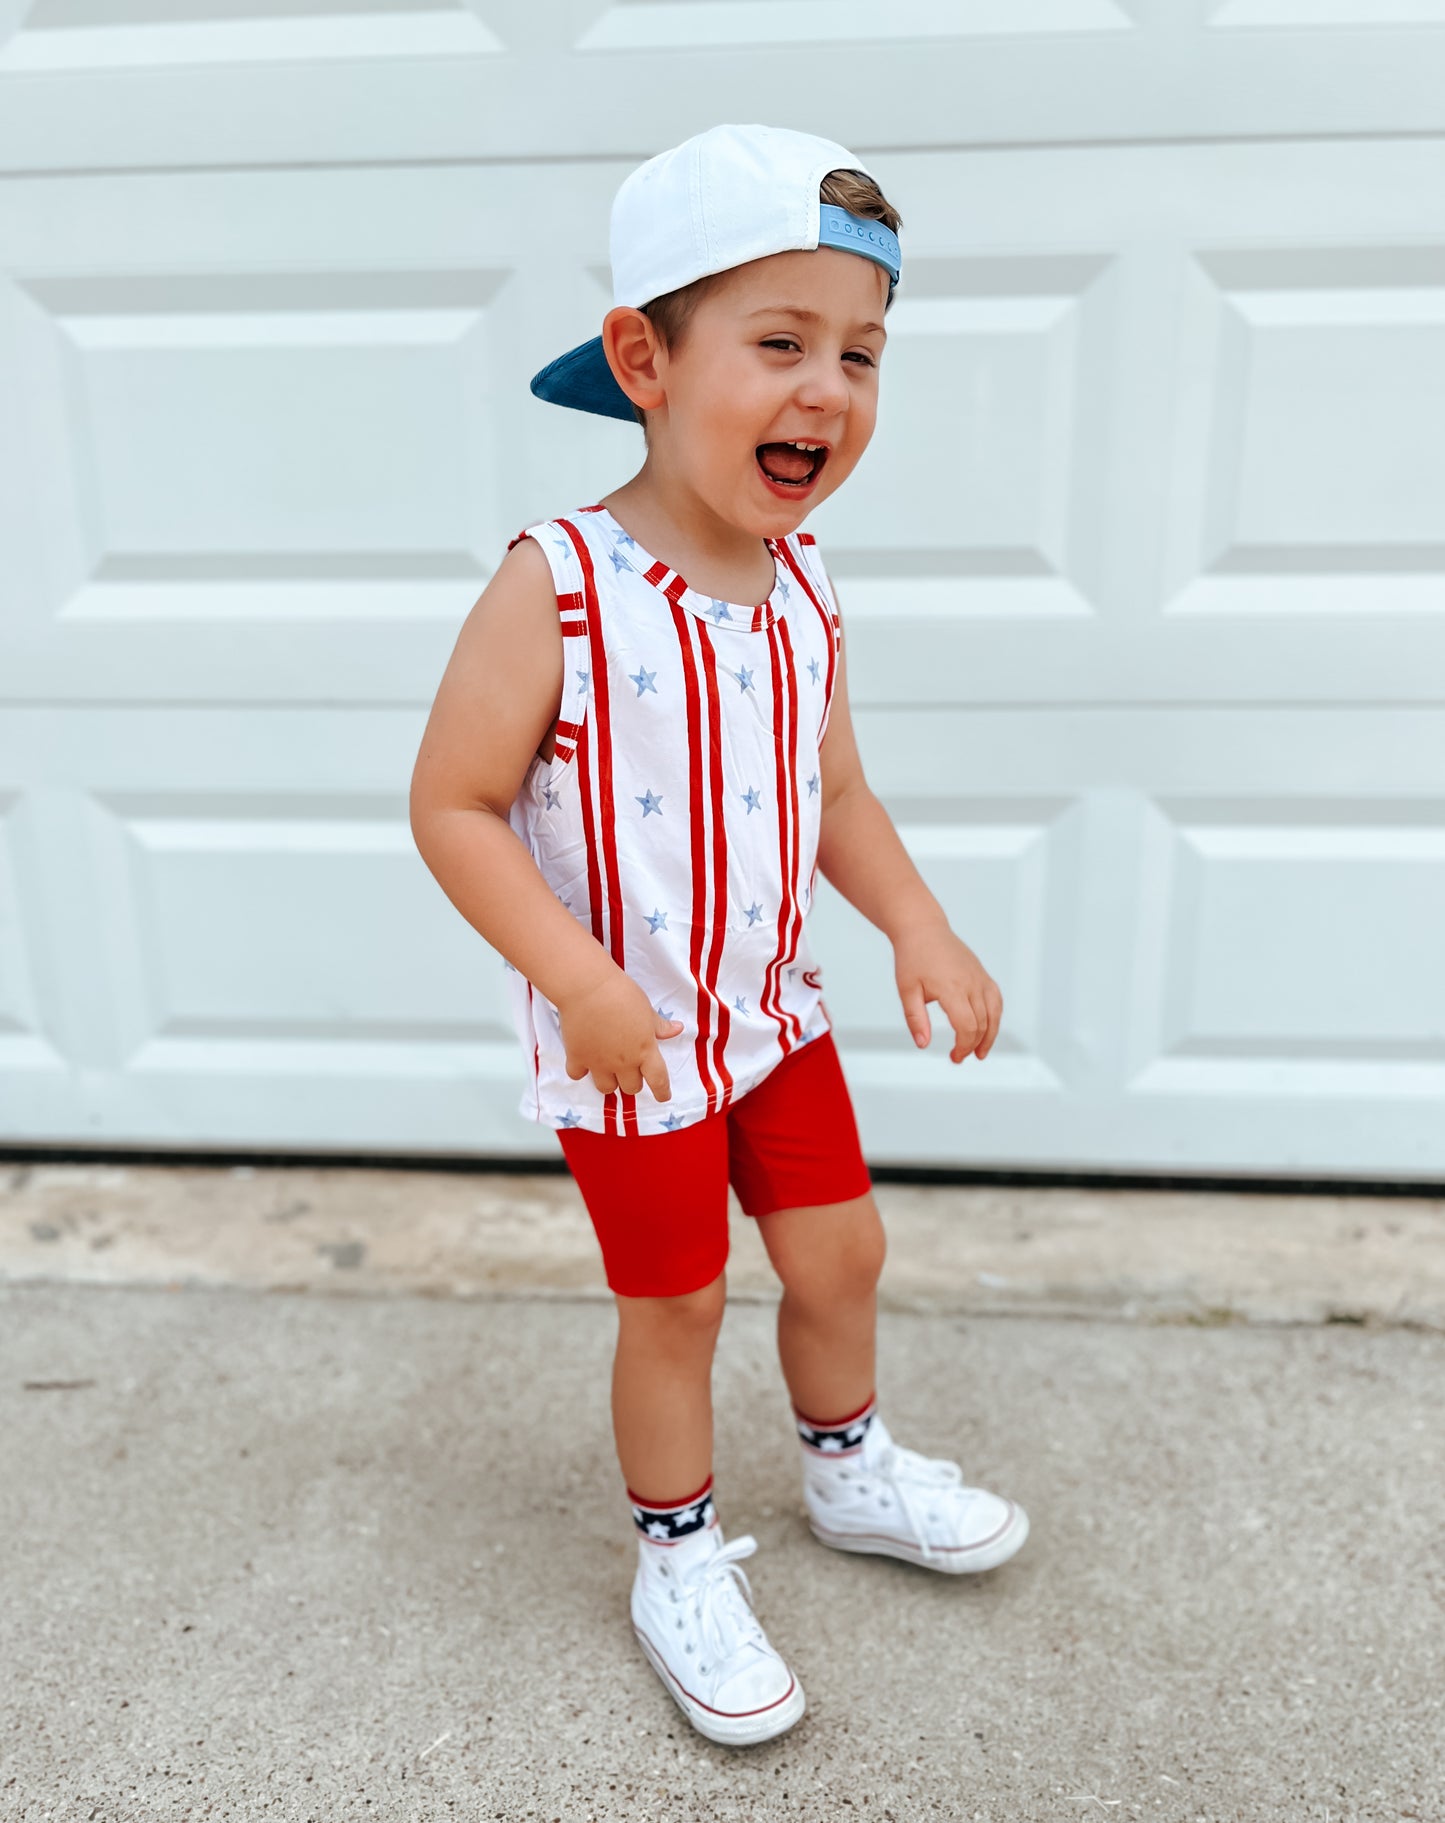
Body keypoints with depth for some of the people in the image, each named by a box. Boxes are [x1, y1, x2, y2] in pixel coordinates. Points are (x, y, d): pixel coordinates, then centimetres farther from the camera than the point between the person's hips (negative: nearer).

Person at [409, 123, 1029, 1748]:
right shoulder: (557, 589, -22)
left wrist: (917, 928, -4)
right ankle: (679, 1564, 39)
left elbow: (835, 793, 8)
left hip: (776, 1011, 6)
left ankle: (848, 1471, 49)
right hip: (627, 1041, -6)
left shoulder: (799, 589, -2)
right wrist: (580, 985, -25)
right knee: (674, 1303, 11)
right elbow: (451, 808, -19)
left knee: (840, 1247, 19)